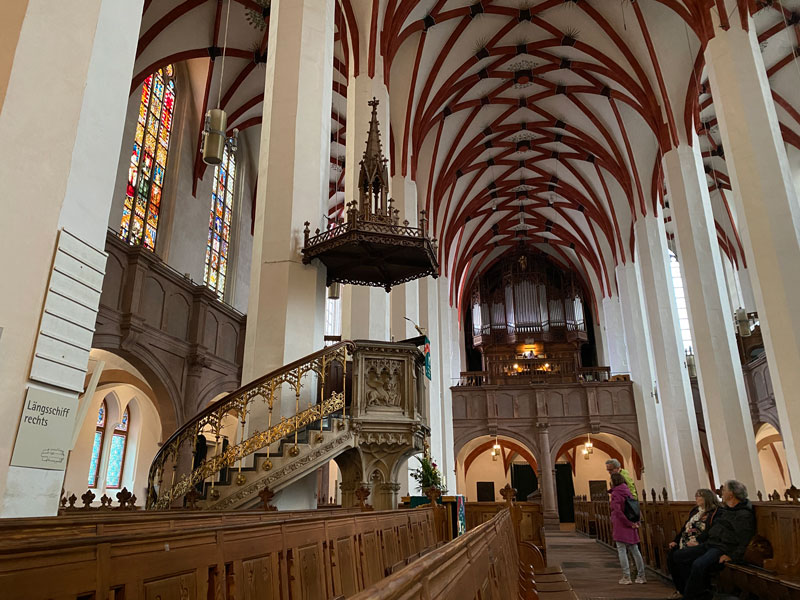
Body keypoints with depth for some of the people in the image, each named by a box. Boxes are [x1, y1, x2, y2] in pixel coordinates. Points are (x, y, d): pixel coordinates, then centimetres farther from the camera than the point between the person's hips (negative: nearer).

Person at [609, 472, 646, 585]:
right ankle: (641, 576, 16)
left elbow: (618, 511, -20)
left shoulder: (615, 493, -12)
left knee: (622, 551, -1)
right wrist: (635, 522, 9)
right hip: (630, 527, 7)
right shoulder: (627, 491, 10)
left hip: (620, 525, -7)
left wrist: (629, 523, -14)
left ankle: (626, 577, 0)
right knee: (634, 550, 12)